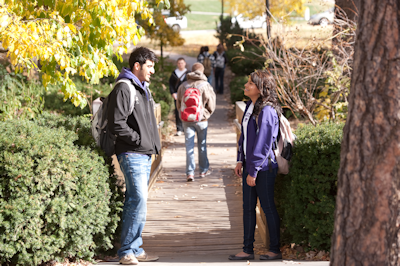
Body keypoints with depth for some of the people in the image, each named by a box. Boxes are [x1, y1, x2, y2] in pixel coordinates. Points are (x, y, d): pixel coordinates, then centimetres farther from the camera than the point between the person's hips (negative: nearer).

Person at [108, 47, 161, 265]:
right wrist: (139, 140, -16)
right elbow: (116, 124, -19)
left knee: (135, 200, 11)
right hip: (132, 154, -10)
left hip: (146, 154, 10)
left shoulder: (143, 88, 19)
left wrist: (155, 143, 16)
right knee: (139, 199, -15)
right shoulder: (123, 89, -12)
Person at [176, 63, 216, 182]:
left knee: (189, 145, 2)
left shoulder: (183, 86, 0)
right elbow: (211, 106, -4)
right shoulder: (206, 86, -7)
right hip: (201, 119, -1)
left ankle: (190, 172, -5)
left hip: (186, 120, 1)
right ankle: (204, 170, 22)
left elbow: (178, 105, 8)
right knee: (202, 145, 12)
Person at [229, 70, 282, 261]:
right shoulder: (250, 107, 10)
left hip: (263, 167, -9)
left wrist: (253, 171, -18)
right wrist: (241, 161, 11)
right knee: (248, 208, 11)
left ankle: (275, 250, 14)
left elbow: (263, 144, -19)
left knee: (268, 207, 2)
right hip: (249, 165, 9)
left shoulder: (267, 111, -18)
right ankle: (247, 250, 18)